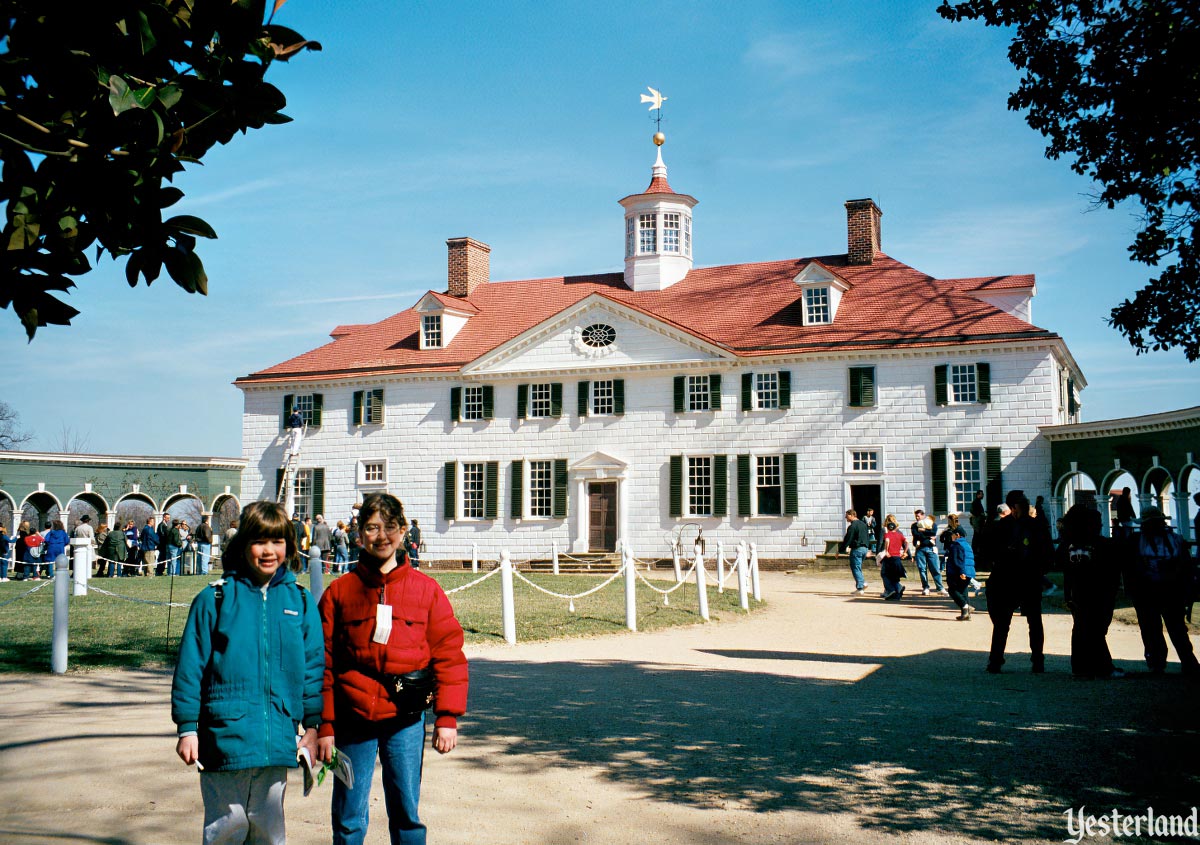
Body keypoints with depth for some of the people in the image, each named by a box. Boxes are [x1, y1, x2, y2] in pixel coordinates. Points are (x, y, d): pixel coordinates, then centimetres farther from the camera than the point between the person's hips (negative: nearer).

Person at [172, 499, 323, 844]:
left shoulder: (300, 601, 6)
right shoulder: (215, 599, -3)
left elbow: (314, 666, 9)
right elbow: (190, 666, -1)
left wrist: (313, 726, 6)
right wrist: (187, 728, -2)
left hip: (278, 739, 3)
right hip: (225, 735, -3)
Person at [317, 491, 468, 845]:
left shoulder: (426, 589, 3)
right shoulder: (339, 591, 3)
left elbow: (449, 654, 2)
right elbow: (324, 664, 3)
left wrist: (448, 717, -4)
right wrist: (324, 726, 1)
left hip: (405, 721, 0)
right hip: (352, 720, 0)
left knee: (407, 815, 8)